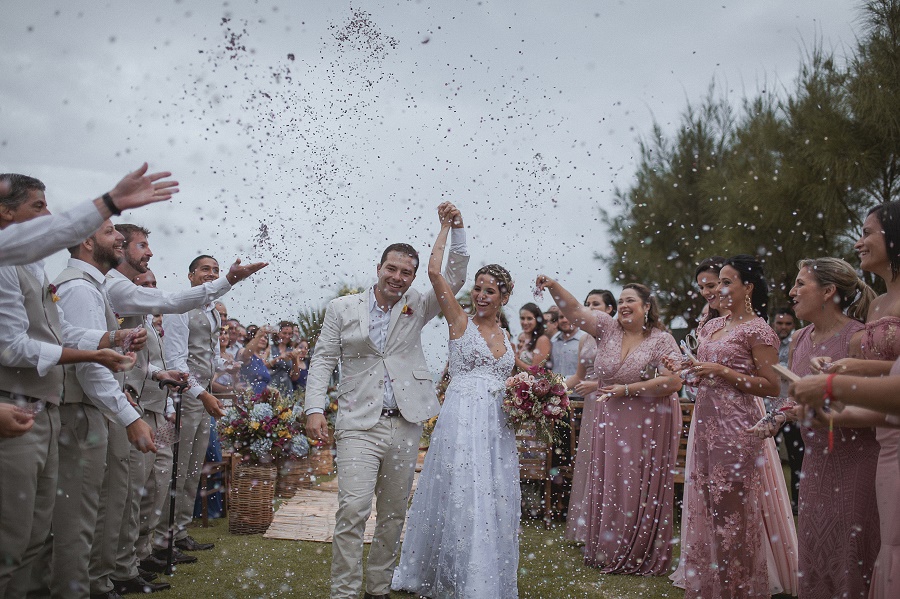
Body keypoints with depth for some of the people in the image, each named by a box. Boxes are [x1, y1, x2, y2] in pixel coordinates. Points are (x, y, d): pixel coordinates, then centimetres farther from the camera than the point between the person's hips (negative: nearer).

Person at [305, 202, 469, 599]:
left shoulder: (416, 308, 10)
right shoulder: (342, 308, 6)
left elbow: (454, 278, 5)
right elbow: (323, 359, 4)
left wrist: (456, 228, -5)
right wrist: (315, 409, -6)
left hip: (405, 425, 3)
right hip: (359, 423, -2)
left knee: (394, 514, 10)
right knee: (353, 510, -14)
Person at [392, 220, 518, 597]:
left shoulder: (507, 339, 16)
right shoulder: (460, 322, 2)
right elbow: (434, 270, -9)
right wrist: (447, 226, -1)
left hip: (498, 426, 5)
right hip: (461, 420, -5)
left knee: (494, 504, 8)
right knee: (459, 499, -5)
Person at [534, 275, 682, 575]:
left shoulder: (662, 340, -5)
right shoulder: (608, 328, 5)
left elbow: (673, 382, -14)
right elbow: (574, 310, -2)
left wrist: (627, 389, -15)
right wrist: (553, 286, -18)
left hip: (648, 426, -4)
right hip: (610, 422, 4)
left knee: (641, 490, 1)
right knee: (607, 486, 8)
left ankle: (640, 556, 15)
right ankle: (607, 552, 20)